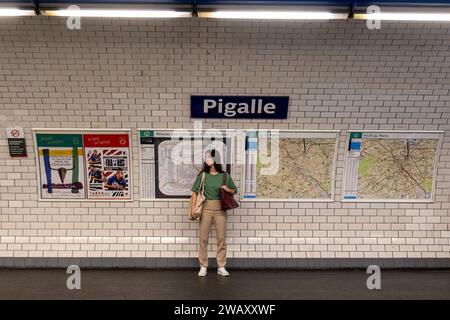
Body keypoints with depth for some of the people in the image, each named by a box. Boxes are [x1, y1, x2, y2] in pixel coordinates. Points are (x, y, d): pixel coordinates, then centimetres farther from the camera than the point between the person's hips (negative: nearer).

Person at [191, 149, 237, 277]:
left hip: (220, 209, 1)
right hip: (206, 208, -1)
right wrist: (193, 208, -6)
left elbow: (235, 190, 14)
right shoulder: (203, 175, 2)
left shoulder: (225, 176, 4)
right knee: (203, 238, 3)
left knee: (221, 238, 4)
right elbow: (195, 192, 2)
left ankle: (221, 267, 16)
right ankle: (203, 267, 16)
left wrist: (228, 189, -8)